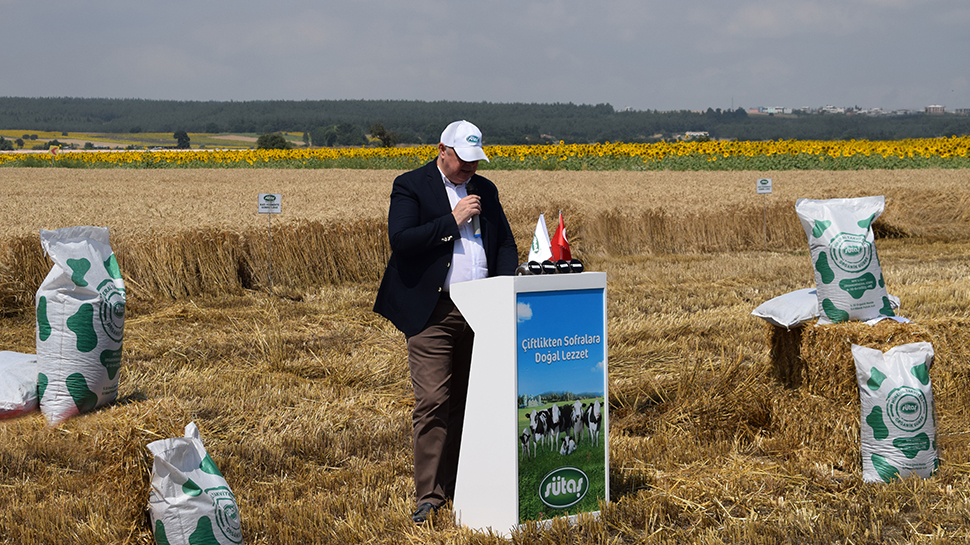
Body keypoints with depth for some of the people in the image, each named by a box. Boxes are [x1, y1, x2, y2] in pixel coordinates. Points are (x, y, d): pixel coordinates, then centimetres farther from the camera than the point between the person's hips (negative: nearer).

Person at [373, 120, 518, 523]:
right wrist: (452, 220, -15)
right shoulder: (410, 186, -1)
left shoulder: (485, 190, 15)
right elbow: (401, 240, -15)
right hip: (433, 312, -5)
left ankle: (459, 487, 16)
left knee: (468, 403, 8)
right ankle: (429, 496, -3)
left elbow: (506, 244, 17)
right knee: (432, 404, -8)